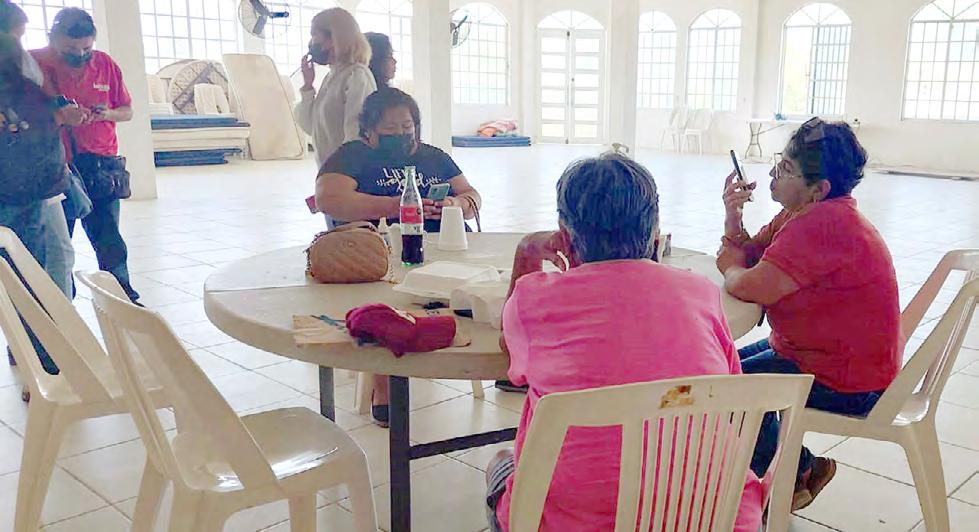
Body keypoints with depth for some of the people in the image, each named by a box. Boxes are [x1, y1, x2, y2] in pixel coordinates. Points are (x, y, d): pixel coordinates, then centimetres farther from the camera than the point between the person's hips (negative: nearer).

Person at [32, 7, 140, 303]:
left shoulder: (105, 64, 5)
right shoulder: (35, 64, -4)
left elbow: (127, 111, 13)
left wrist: (107, 114, -9)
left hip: (101, 165, 2)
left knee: (108, 239, 4)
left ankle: (123, 298, 13)